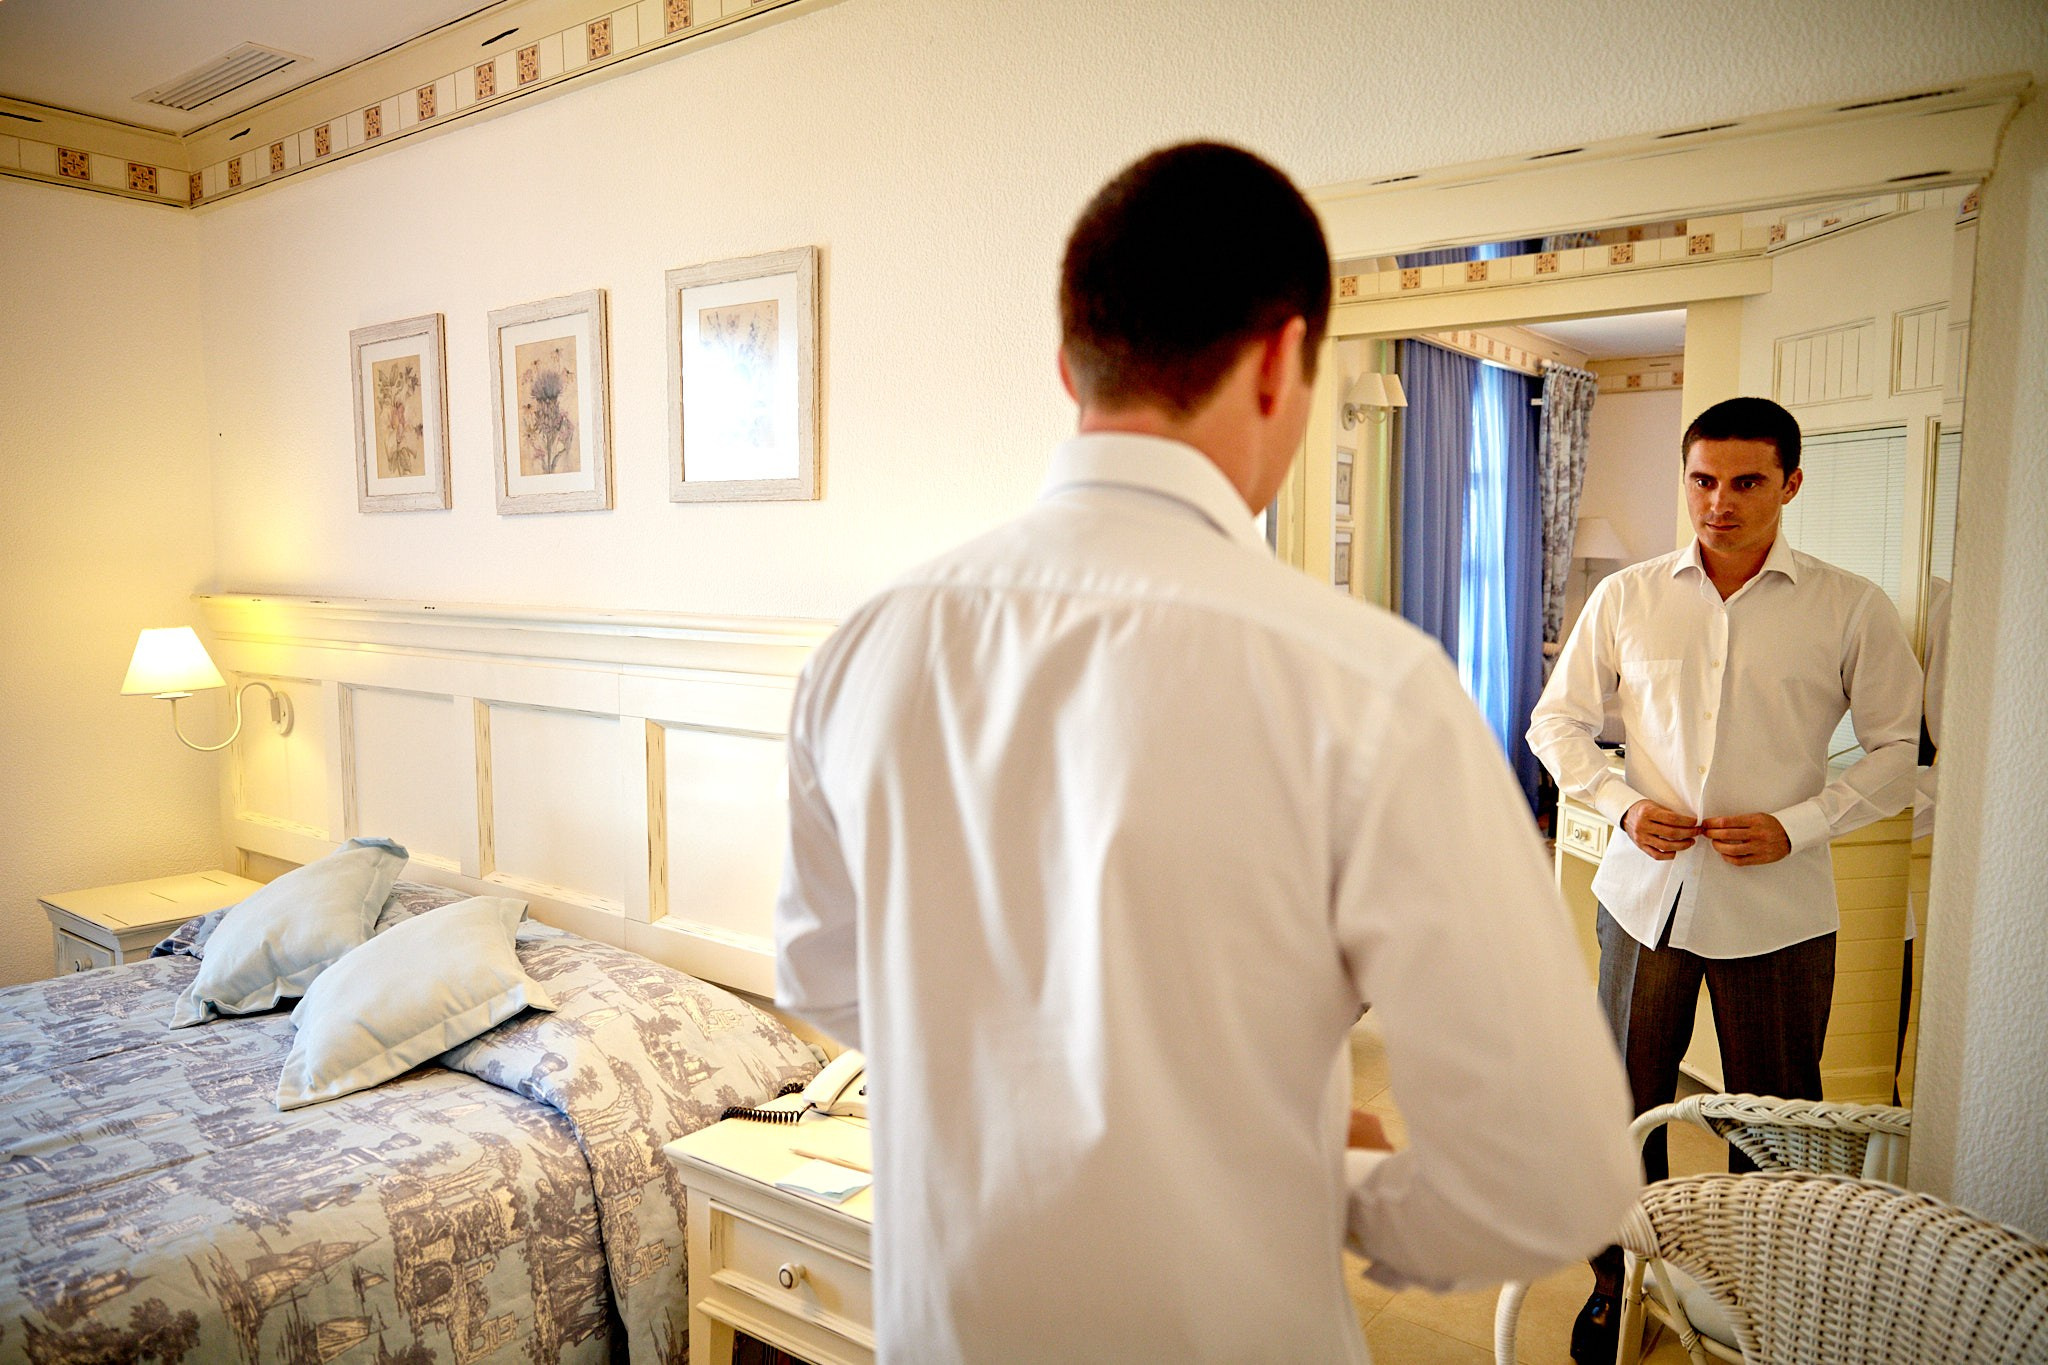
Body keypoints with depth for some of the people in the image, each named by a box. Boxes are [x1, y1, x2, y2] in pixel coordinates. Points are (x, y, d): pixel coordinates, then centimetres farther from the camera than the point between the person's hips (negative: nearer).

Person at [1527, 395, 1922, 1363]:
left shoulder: (1851, 609, -2)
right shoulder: (1626, 597, 2)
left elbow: (1900, 750, 2)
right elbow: (1558, 721, 7)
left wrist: (1798, 825, -13)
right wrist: (1622, 805, -9)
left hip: (1776, 909, -1)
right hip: (1645, 892, 2)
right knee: (1625, 1104, 12)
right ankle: (1618, 1285, 32)